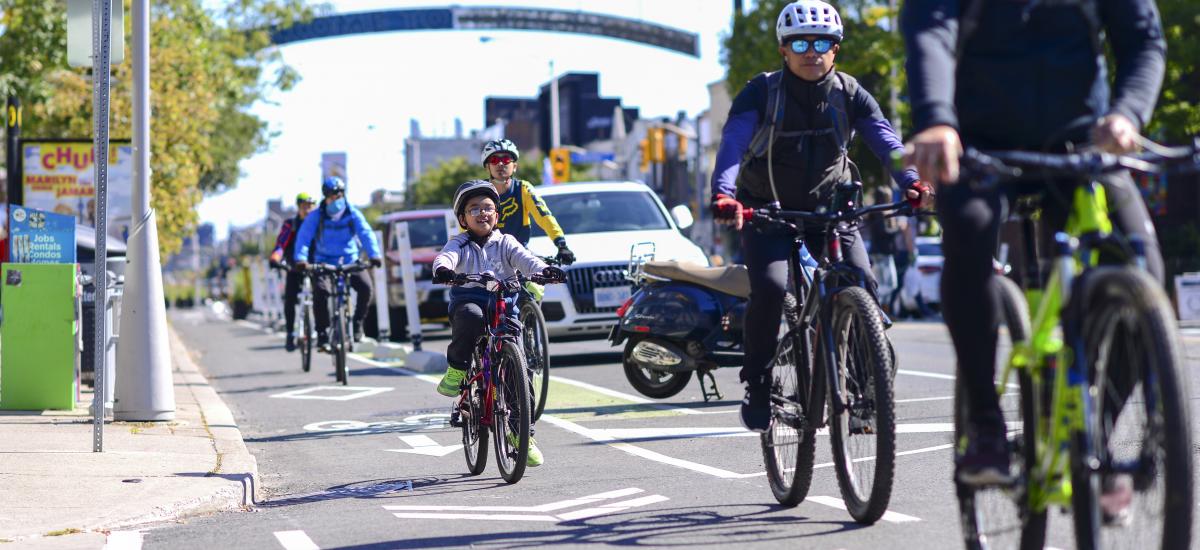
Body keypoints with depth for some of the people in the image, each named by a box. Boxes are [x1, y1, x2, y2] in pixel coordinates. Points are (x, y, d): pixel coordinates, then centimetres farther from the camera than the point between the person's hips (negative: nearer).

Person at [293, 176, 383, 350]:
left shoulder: (353, 215, -3)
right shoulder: (316, 217, -6)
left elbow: (366, 234, -15)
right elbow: (303, 238, -15)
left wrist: (374, 254, -33)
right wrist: (301, 258, -33)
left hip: (350, 262, 1)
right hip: (324, 263, -1)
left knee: (365, 287, -25)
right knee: (321, 291, -29)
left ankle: (357, 323, -2)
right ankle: (322, 334, -15)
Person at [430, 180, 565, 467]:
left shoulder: (505, 243, 13)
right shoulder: (460, 244, 9)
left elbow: (523, 257, -6)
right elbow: (446, 257, -13)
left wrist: (544, 269, -28)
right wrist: (442, 269, -39)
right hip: (469, 300, -2)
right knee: (471, 316, -40)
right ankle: (456, 370, -19)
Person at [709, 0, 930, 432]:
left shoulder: (850, 94, -4)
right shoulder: (762, 93, -12)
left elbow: (885, 141, -17)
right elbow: (733, 143, -26)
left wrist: (912, 182, -37)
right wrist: (723, 195, -45)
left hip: (828, 209, 2)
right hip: (767, 210, -2)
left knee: (862, 285, -18)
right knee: (770, 287, -25)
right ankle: (756, 386, -7)